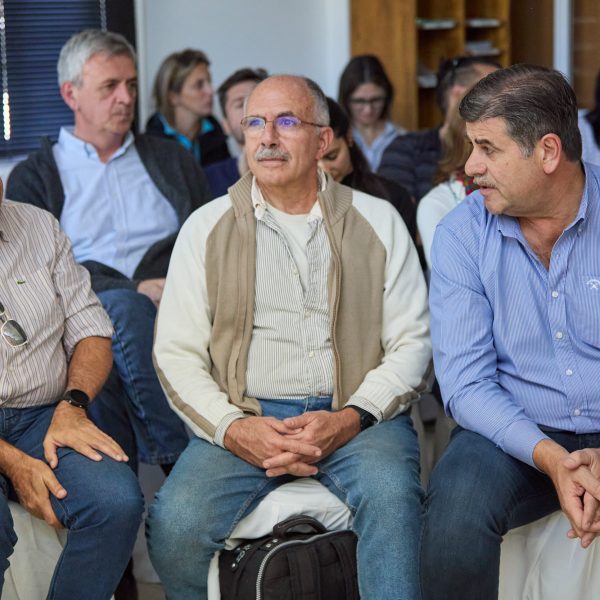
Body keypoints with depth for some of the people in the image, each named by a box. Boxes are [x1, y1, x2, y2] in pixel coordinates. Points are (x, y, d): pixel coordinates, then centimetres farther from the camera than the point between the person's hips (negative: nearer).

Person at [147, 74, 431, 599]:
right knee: (175, 525, -24)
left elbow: (412, 341, 5)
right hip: (242, 421, 1)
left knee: (392, 494, -34)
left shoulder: (377, 222, 10)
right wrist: (232, 429, -11)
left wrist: (352, 417, -12)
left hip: (352, 415, -1)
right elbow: (176, 353, 7)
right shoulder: (207, 228, 11)